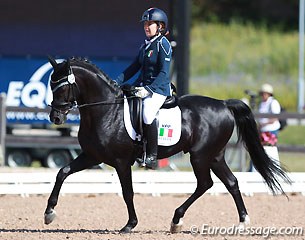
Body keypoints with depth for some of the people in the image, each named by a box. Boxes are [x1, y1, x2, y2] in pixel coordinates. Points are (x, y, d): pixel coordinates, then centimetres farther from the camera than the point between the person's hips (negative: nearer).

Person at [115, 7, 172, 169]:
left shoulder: (163, 44, -8)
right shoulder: (145, 45, 16)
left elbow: (164, 73, -15)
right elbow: (134, 68, 19)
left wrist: (148, 89, -25)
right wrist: (117, 82, 7)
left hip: (159, 89, -9)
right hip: (143, 87, 9)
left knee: (148, 114, -33)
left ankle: (152, 157, -24)